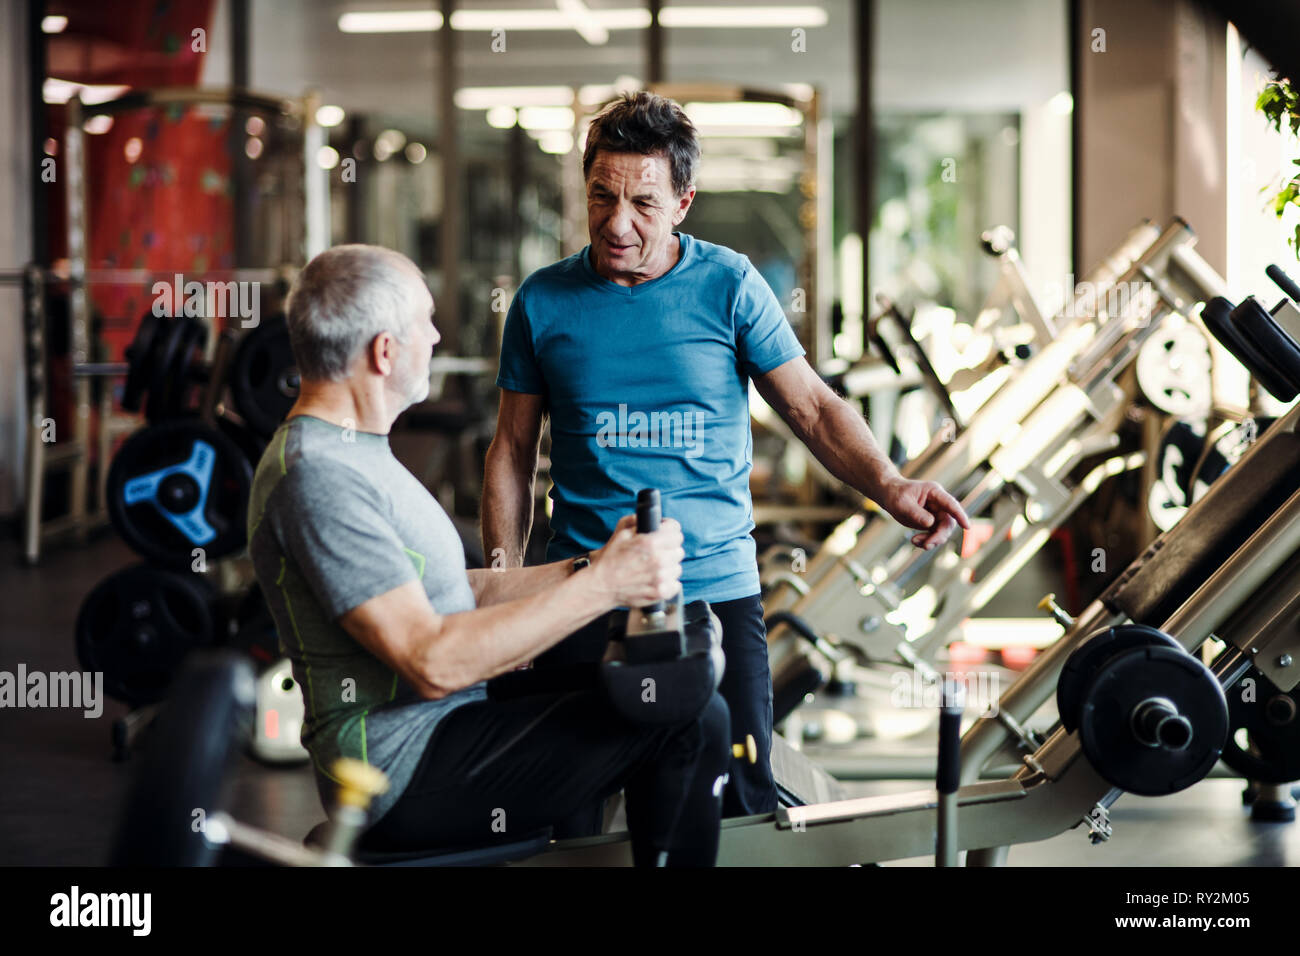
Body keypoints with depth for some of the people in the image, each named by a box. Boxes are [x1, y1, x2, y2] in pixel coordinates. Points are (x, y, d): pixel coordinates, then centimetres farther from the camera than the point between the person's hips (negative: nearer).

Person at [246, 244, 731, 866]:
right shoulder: (317, 475, -20)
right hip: (407, 773, -11)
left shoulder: (350, 453, 16)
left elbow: (450, 595, 17)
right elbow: (434, 662, -26)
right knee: (691, 723, -16)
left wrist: (593, 565, 8)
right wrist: (601, 585, -22)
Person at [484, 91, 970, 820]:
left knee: (743, 805, -1)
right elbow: (513, 454, 8)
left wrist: (888, 484, -20)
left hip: (716, 588, -1)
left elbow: (813, 407, -2)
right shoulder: (544, 302, 2)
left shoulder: (729, 286, -1)